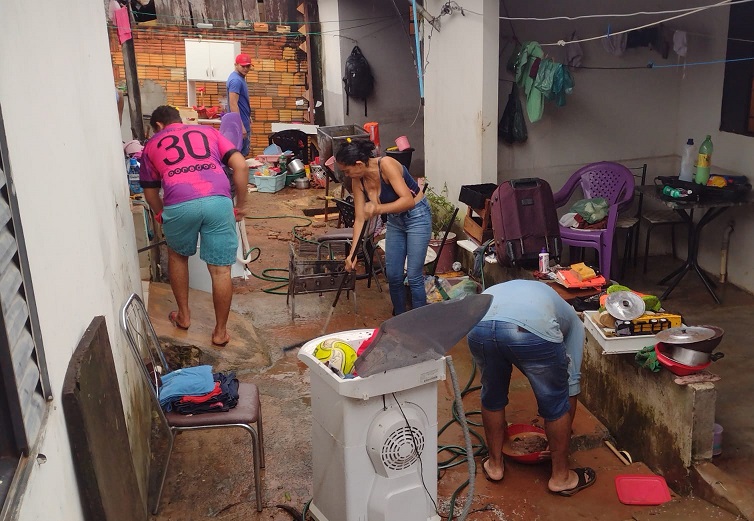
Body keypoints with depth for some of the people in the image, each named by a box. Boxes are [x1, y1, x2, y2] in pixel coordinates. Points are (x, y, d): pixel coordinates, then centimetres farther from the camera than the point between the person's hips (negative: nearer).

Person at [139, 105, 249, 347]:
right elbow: (241, 166, 15)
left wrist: (162, 216, 51)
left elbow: (150, 190, 33)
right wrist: (240, 206, 21)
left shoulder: (152, 144, 28)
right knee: (220, 269, 12)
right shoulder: (208, 131, 28)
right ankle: (220, 331, 22)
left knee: (177, 255, 29)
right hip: (218, 201, 0)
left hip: (179, 205, 0)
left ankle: (183, 315, 39)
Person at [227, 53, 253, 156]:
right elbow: (233, 105, -25)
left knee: (244, 152, 15)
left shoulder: (241, 78, 13)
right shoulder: (236, 80, -18)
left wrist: (248, 116, 23)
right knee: (241, 154, -4)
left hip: (244, 122, 10)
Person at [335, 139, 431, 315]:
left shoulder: (386, 165, -28)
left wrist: (378, 209, -44)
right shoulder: (359, 182, -7)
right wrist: (352, 253, -11)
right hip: (394, 220, 7)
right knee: (393, 275, 8)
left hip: (417, 216, -7)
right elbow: (360, 219, -6)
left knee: (414, 277, -5)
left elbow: (408, 200, -34)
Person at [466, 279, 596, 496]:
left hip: (479, 323, 4)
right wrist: (564, 430, 46)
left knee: (492, 395, 30)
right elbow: (571, 379, 32)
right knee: (556, 402, 21)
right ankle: (561, 477, 37)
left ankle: (494, 464, 45)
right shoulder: (572, 320, 36)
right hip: (534, 327, -3)